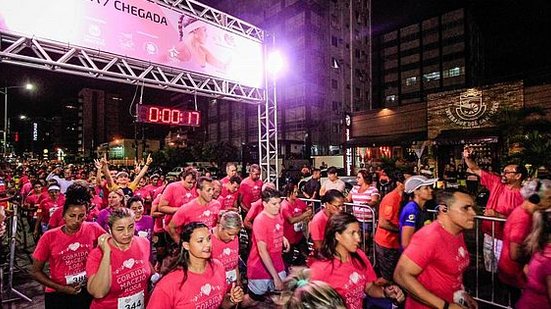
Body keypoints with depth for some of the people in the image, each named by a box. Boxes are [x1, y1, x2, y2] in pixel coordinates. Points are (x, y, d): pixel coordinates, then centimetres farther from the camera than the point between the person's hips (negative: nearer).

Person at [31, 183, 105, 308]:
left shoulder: (93, 229, -11)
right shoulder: (49, 237, -12)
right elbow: (36, 271, -3)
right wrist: (61, 288, -13)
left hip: (87, 291, 1)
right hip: (57, 294, -1)